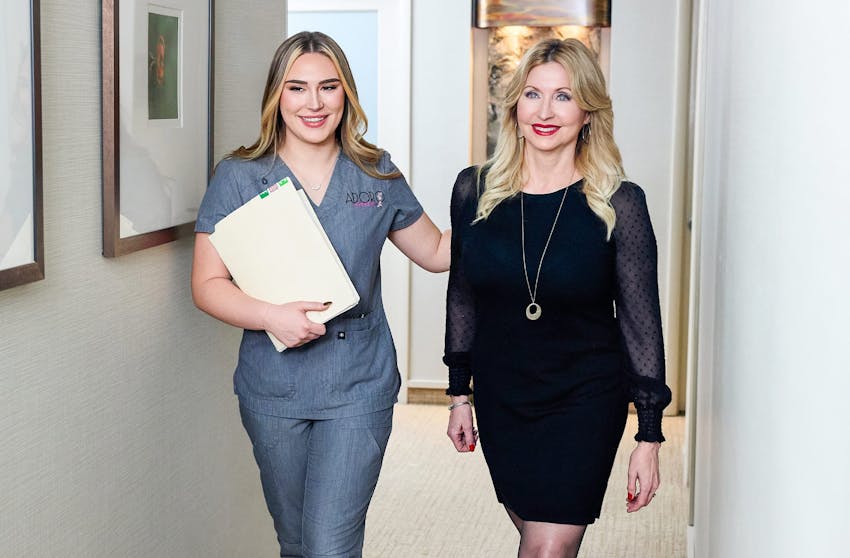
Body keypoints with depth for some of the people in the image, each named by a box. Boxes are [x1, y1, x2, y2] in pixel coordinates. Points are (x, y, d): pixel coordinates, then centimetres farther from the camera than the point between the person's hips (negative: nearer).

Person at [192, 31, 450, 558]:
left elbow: (436, 252, 15)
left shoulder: (378, 176, 4)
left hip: (358, 388, 0)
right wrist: (271, 316, -21)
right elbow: (208, 285, -4)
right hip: (273, 390, 1)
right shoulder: (239, 177, -1)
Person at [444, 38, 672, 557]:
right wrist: (460, 393, 10)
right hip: (501, 398, 3)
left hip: (585, 402, -3)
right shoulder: (474, 189, -4)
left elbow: (641, 321, -8)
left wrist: (649, 436, -8)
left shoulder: (619, 203, -13)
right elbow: (462, 297, 8)